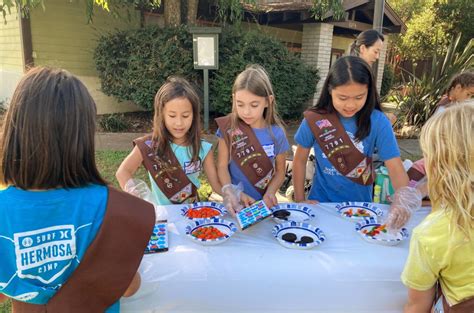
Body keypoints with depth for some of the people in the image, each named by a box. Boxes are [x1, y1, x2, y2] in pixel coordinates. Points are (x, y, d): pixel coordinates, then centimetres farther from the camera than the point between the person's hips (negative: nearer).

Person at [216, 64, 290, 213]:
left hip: (262, 203, 0)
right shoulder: (228, 128, -5)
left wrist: (269, 194, -10)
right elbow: (222, 166, -3)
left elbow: (280, 171, 5)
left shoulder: (277, 133, -4)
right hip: (236, 203, 0)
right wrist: (229, 192, -18)